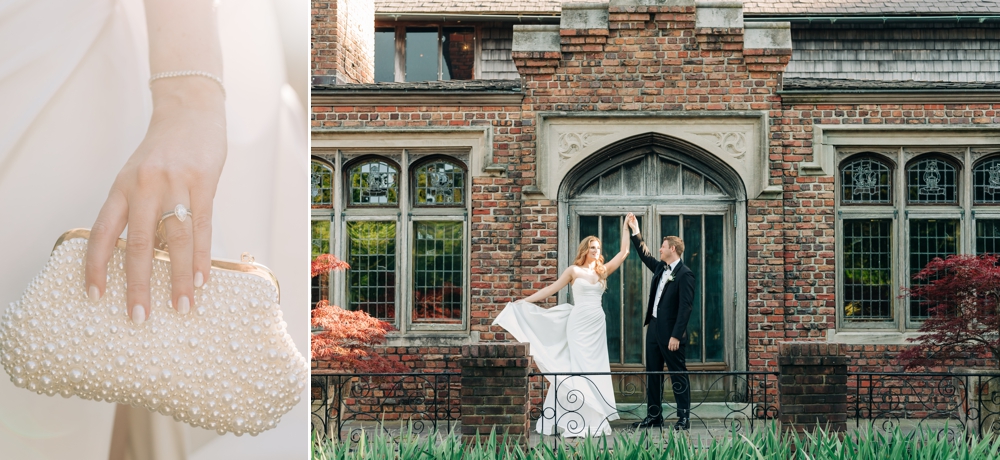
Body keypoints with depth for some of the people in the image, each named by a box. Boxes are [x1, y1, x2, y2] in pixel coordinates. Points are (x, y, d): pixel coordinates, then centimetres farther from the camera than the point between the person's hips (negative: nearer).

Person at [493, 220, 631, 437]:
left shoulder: (603, 271, 13)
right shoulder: (574, 271, 4)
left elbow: (623, 252, 12)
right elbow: (552, 288, 3)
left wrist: (626, 227, 8)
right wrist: (524, 301, -1)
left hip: (598, 325, 4)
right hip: (579, 324, -4)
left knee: (595, 369, 2)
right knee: (578, 369, -6)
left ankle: (594, 420, 5)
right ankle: (578, 422, -7)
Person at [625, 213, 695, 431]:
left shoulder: (685, 274, -14)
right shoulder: (660, 268, 11)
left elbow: (685, 307, -18)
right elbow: (645, 255, 28)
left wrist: (676, 336, -22)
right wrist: (635, 232, 24)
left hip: (670, 332, -9)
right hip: (653, 328, 9)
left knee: (678, 374, 0)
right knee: (652, 373, 11)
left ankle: (684, 417, 6)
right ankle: (654, 415, 18)